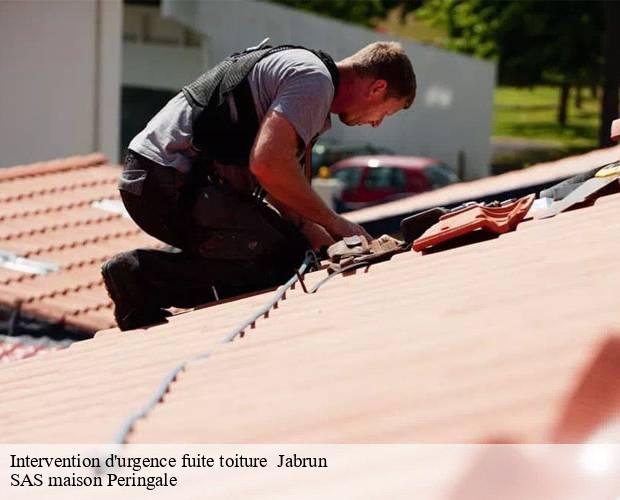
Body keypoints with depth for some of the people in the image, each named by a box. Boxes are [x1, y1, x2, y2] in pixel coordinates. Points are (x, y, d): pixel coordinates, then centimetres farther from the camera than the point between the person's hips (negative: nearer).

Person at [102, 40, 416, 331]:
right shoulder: (314, 80, -11)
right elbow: (267, 163, -25)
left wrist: (316, 235, 9)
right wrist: (332, 222, -13)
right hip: (171, 182, -11)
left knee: (292, 246, 13)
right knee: (281, 258, -14)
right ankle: (143, 276, -15)